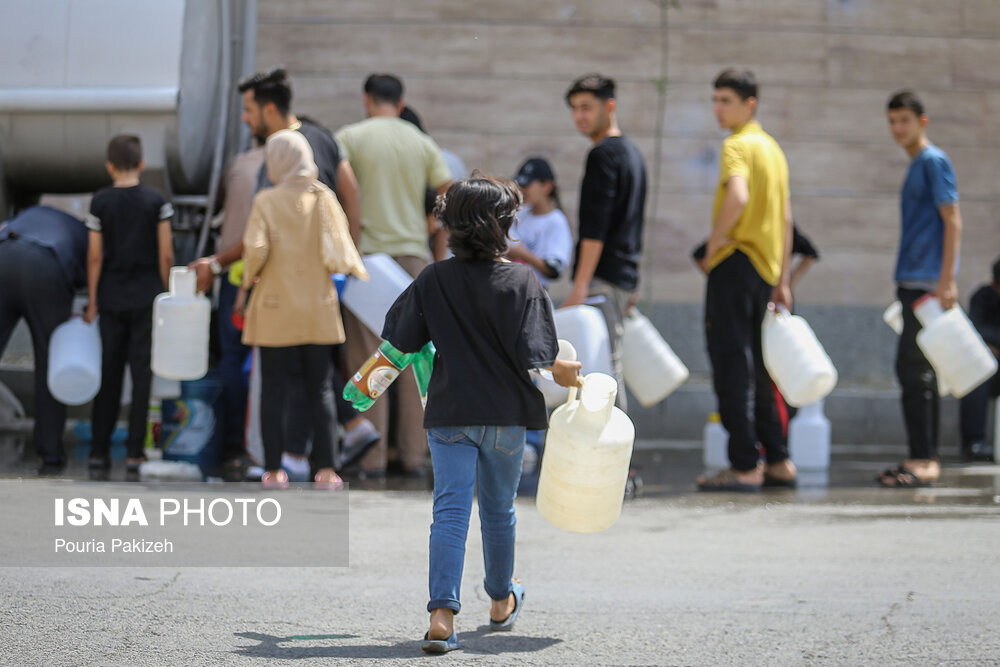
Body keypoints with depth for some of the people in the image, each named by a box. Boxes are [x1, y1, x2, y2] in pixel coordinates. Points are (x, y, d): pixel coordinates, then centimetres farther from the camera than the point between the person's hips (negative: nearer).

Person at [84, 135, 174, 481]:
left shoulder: (100, 202, -2)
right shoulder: (156, 201, -4)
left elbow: (95, 256, -1)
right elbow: (166, 254, -4)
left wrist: (92, 302, 6)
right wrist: (164, 293, 8)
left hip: (112, 299, 1)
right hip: (146, 297, -1)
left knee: (108, 377, 8)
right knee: (142, 376, 2)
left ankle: (98, 455, 7)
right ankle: (134, 455, -1)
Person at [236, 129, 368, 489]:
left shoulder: (266, 201, -7)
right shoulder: (323, 199, -2)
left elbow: (256, 249, -17)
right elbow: (338, 252, -6)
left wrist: (248, 280, 1)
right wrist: (356, 269, 14)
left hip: (275, 310, -2)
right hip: (318, 310, 2)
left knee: (273, 389, 4)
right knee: (320, 389, 7)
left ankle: (274, 469, 5)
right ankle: (326, 468, 2)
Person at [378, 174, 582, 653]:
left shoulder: (431, 281, -3)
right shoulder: (522, 282, -9)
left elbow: (399, 343, 3)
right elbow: (535, 357, -15)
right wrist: (564, 375, 4)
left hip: (448, 413, 0)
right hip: (505, 415, 0)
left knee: (450, 509, -3)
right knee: (499, 508, 17)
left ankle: (442, 615, -19)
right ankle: (501, 602, 37)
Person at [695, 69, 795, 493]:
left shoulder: (738, 145, -9)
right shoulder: (772, 147, 19)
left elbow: (738, 196, -29)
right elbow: (785, 218, 20)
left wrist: (715, 239, -14)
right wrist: (782, 279, 22)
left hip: (736, 261, -9)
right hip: (766, 265, 9)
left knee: (731, 362, -9)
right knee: (755, 366, 15)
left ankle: (744, 466, -12)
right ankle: (778, 461, 17)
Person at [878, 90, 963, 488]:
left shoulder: (934, 161, -7)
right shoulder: (916, 167, 20)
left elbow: (953, 221, -14)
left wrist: (946, 280, -20)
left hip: (927, 283, -9)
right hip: (913, 283, 9)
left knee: (913, 368, -11)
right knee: (918, 371, 10)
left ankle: (923, 461, -11)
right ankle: (923, 459, 13)